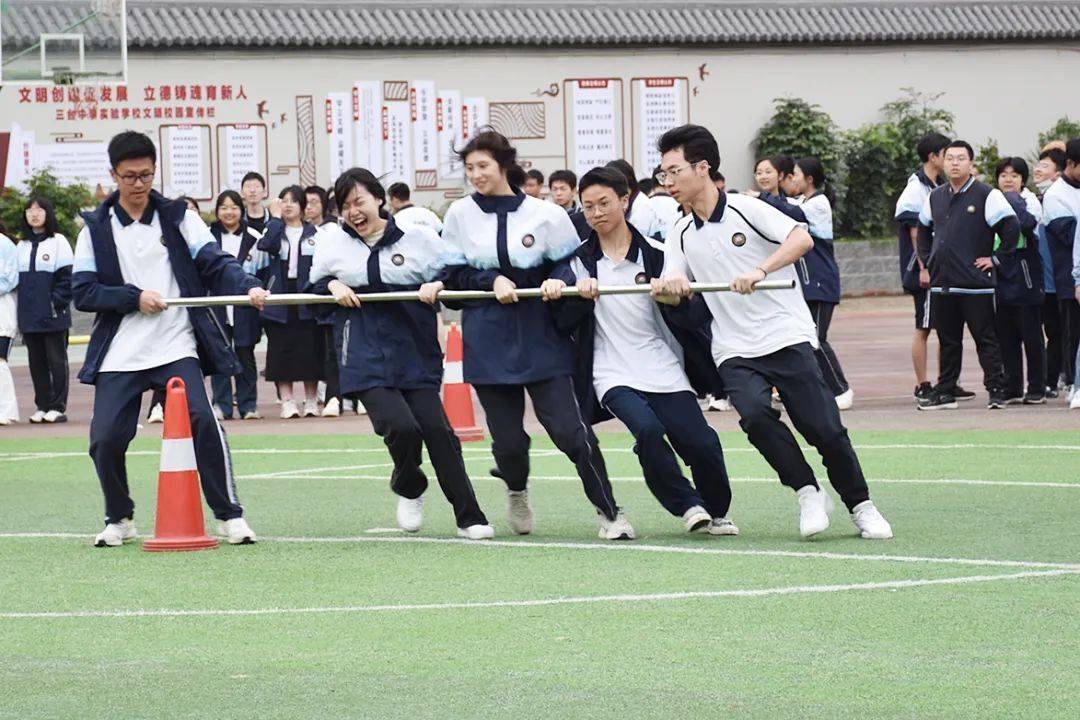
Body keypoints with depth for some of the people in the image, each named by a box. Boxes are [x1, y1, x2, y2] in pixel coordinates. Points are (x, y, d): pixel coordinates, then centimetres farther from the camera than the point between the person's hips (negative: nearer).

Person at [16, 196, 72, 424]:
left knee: (56, 360, -1)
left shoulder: (58, 242, -1)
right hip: (29, 317, 5)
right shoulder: (22, 246, 14)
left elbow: (67, 277, -6)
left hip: (53, 316, -5)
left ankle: (58, 407, 2)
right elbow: (16, 278, 16)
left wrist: (57, 303, -15)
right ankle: (42, 406, 12)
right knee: (37, 362, 7)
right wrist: (19, 310, 8)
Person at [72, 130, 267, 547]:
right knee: (106, 438, -5)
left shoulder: (177, 217, 5)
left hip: (176, 346, -1)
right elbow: (82, 292, 0)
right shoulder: (96, 228, 6)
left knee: (201, 421, -20)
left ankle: (230, 515, -9)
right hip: (119, 354, 1)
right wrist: (134, 297, -12)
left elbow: (215, 263, -5)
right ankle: (119, 519, 20)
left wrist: (247, 287, -24)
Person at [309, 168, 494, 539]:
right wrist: (332, 286, -2)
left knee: (437, 429, -5)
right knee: (400, 426, -17)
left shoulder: (417, 236, 1)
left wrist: (438, 286, -12)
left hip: (416, 354, 0)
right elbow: (312, 287, 18)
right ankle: (409, 491, 16)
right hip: (365, 356, 0)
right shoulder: (332, 241, 6)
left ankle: (470, 519, 5)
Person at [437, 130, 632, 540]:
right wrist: (492, 281, -12)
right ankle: (516, 492, 37)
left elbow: (572, 263, 5)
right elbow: (451, 275, 4)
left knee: (569, 428, -11)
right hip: (488, 345, 2)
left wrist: (559, 280, -16)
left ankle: (609, 512, 1)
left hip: (541, 340, -2)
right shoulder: (460, 214, 3)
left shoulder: (544, 214, -3)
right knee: (508, 440, 4)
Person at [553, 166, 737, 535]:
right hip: (612, 376, 0)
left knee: (701, 445, -10)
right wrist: (580, 295, -15)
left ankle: (716, 512, 19)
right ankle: (688, 505, -9)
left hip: (664, 372, 0)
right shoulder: (579, 260, 7)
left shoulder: (655, 255, 2)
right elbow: (563, 321, 3)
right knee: (647, 428, -28)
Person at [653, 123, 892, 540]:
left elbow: (802, 239, -13)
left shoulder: (746, 209, -2)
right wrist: (668, 288, -21)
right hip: (735, 352, 3)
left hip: (787, 337, -3)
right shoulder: (682, 236, 13)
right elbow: (672, 294, 2)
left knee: (824, 428, -9)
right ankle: (808, 493, -10)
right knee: (755, 414, -26)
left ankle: (860, 506, 11)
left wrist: (760, 271, -26)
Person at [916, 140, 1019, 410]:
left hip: (976, 284, -6)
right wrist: (927, 259, 18)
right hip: (941, 283, 6)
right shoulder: (935, 197, 13)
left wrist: (996, 258, -9)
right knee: (948, 341, 11)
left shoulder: (987, 196, -6)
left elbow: (1011, 226, -9)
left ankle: (996, 391, 1)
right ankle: (945, 393, 16)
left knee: (986, 339, -2)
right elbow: (923, 229, 28)